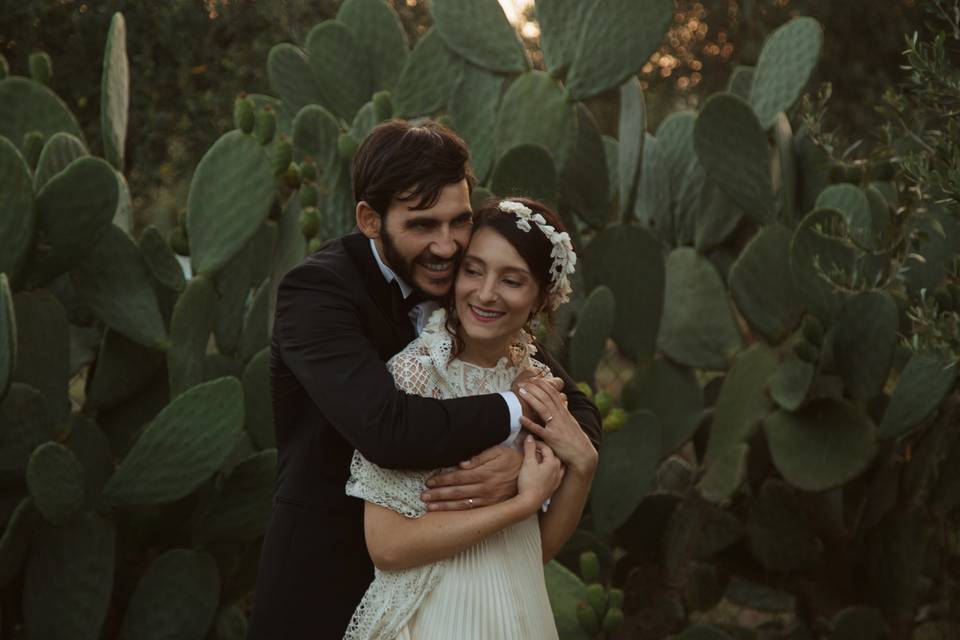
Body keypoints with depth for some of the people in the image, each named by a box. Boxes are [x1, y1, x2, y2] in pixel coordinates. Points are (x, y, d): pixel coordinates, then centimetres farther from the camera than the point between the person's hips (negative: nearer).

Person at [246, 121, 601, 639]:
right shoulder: (316, 290, -18)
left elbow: (578, 412, -2)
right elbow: (386, 429, -33)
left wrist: (526, 462, -23)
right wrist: (516, 408, -20)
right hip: (329, 588, -5)